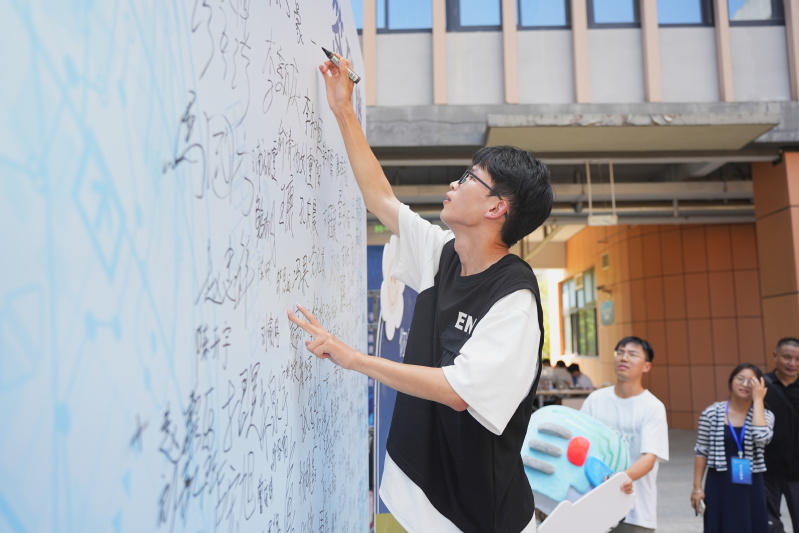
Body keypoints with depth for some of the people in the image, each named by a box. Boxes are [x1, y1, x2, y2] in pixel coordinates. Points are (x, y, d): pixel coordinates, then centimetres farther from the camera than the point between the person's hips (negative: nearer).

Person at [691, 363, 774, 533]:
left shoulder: (764, 415, 0)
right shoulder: (711, 413, -4)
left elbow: (761, 437, -24)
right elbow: (701, 452, 0)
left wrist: (758, 400, -16)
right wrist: (697, 487, -2)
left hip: (750, 486, 1)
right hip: (719, 484, -1)